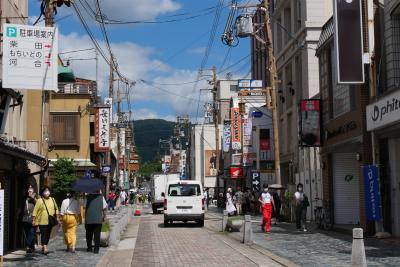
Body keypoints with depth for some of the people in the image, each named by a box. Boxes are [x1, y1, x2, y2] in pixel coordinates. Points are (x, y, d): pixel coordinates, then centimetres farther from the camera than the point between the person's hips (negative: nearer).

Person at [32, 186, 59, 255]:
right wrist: (33, 219, -8)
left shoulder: (52, 200, 12)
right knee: (44, 234, -13)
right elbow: (35, 210, -5)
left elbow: (56, 209, 19)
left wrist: (57, 217, 15)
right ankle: (44, 247, -18)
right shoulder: (40, 200, -4)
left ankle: (44, 247, 21)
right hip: (42, 221, -5)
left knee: (48, 234, 9)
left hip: (50, 221, 5)